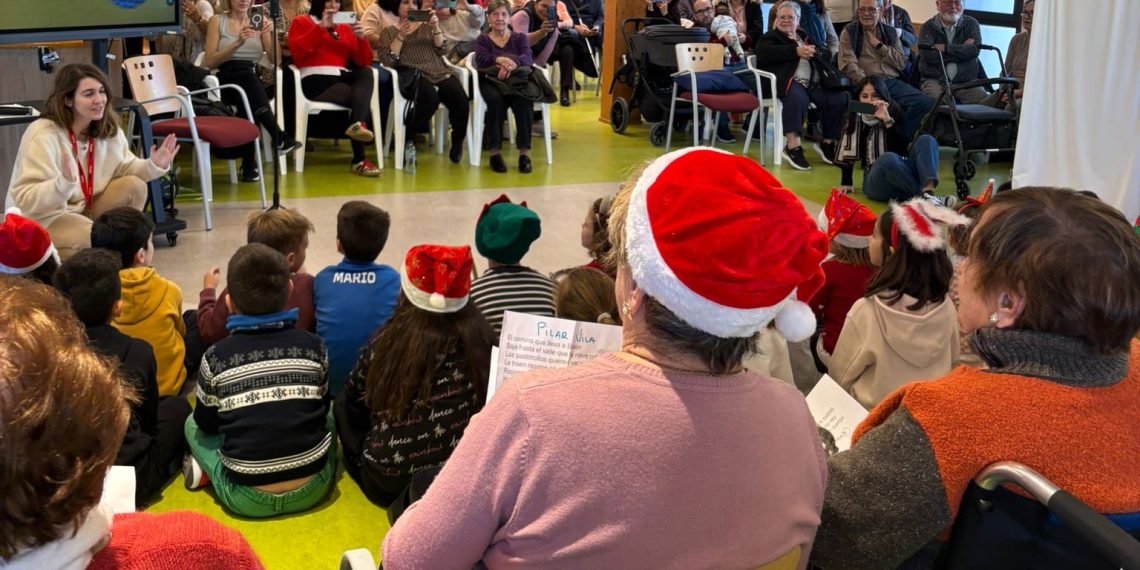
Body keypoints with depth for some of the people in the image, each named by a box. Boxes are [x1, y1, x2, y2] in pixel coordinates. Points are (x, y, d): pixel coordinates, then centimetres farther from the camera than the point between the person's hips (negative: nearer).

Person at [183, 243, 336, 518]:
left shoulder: (216, 357, -8)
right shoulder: (313, 346, -4)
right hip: (312, 490, 1)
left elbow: (206, 424, 6)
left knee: (192, 424, 25)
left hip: (246, 499, -1)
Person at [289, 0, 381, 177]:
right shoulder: (301, 22, 14)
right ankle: (359, 160, -31)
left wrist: (361, 38, -2)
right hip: (316, 80, -4)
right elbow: (296, 51, -8)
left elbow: (364, 61, 16)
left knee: (366, 73, -28)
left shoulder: (345, 27, 24)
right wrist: (321, 27, -8)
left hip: (342, 78, 4)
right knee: (361, 98, -27)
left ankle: (358, 124, -46)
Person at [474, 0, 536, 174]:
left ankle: (524, 152, -33)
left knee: (524, 100, -34)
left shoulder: (520, 37, 18)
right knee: (496, 99, -36)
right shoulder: (483, 40, 17)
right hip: (491, 81, 0)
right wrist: (499, 60, -29)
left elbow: (528, 58, -4)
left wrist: (512, 64, -27)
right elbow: (481, 60, -6)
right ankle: (495, 151, -32)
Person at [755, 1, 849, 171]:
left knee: (840, 98, -19)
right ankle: (793, 147, -39)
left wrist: (814, 53, 1)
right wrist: (796, 51, -13)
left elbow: (827, 57, 25)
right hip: (789, 81, -5)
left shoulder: (806, 36, 31)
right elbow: (765, 55, -8)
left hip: (814, 83, 5)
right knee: (798, 97, -39)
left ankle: (828, 142, -3)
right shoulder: (769, 37, 16)